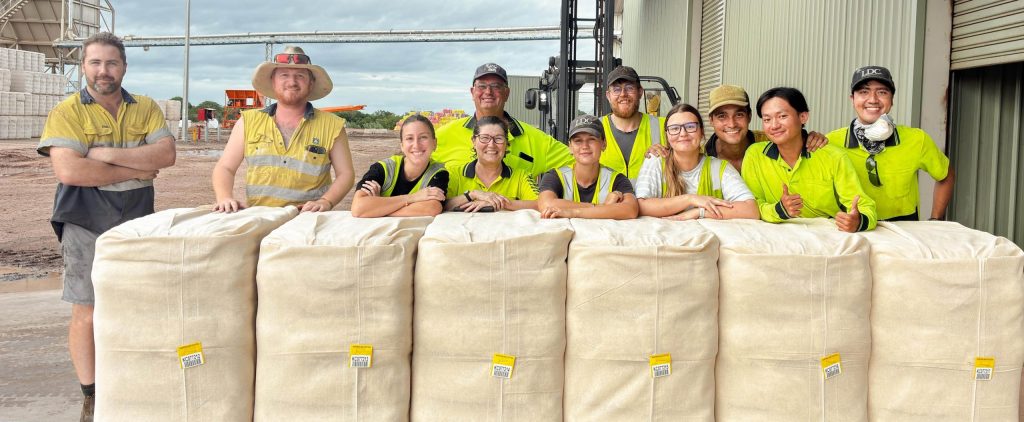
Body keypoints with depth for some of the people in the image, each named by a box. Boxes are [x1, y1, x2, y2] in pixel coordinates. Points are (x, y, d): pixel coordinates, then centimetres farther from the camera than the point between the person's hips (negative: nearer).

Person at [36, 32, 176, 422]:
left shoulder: (145, 109, 7)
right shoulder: (67, 113, -5)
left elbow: (166, 154, -8)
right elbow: (69, 171, -19)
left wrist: (110, 155, -18)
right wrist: (135, 171, -14)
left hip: (137, 223, 3)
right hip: (86, 227, -3)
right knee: (86, 314, 1)